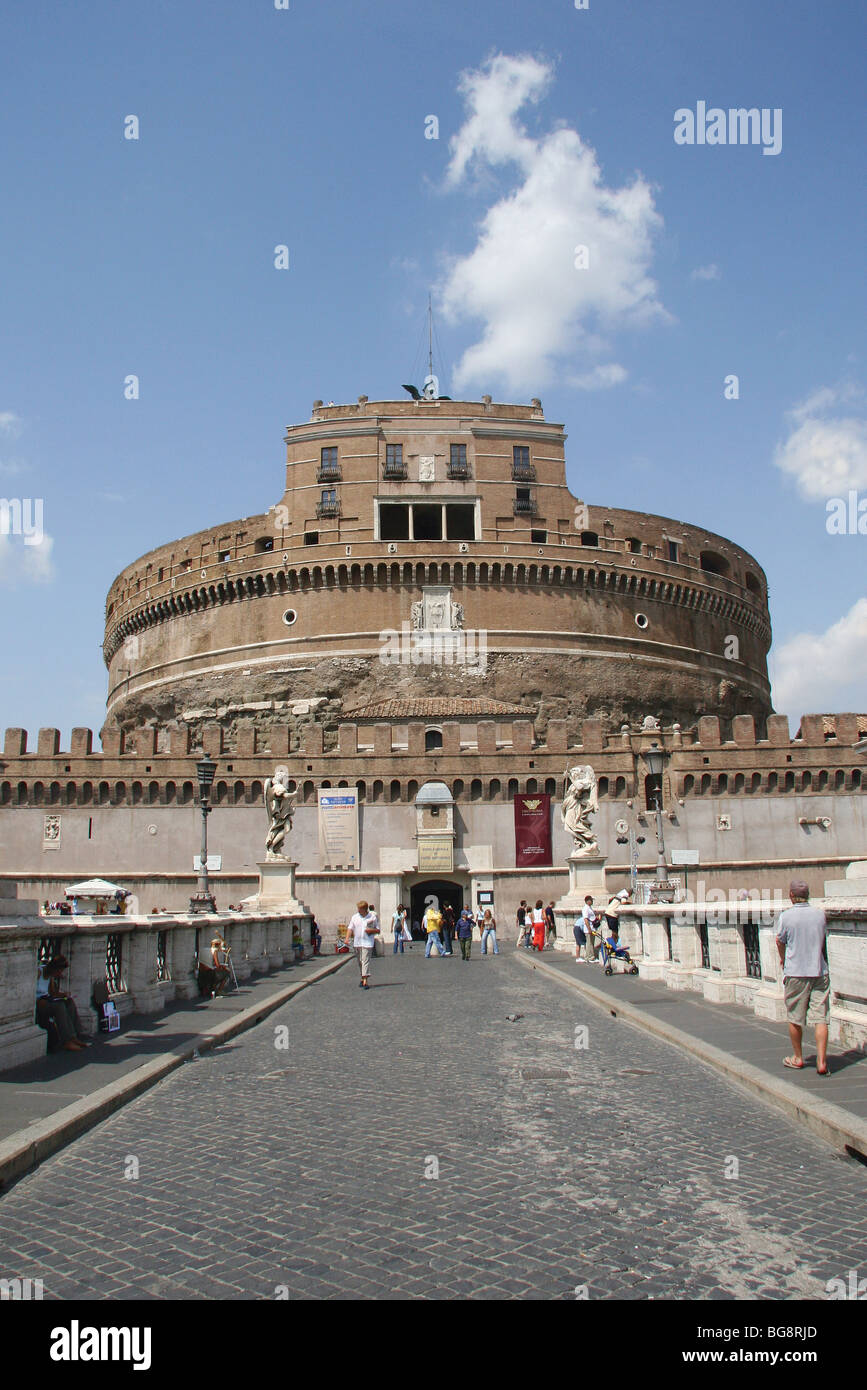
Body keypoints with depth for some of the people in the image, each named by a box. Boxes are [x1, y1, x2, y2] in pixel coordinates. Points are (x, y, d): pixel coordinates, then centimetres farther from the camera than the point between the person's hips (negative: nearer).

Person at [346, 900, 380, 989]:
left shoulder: (372, 917, 2)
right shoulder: (354, 917, 9)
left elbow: (378, 930, 8)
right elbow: (350, 928, 4)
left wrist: (371, 930, -12)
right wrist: (347, 938, -11)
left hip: (368, 942, -4)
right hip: (357, 943, 4)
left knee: (366, 961, -12)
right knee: (359, 961, 11)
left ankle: (365, 981, -17)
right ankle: (362, 978, 25)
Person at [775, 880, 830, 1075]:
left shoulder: (786, 916, -8)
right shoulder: (820, 914, 1)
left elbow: (780, 941, 5)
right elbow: (823, 940, 15)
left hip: (795, 972, -2)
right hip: (820, 971, 2)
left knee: (795, 1019, 11)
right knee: (820, 1018, 1)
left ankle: (797, 1058, 22)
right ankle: (822, 1062, -5)